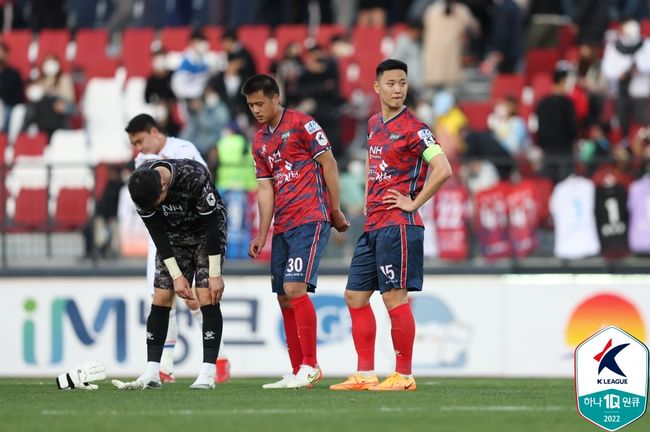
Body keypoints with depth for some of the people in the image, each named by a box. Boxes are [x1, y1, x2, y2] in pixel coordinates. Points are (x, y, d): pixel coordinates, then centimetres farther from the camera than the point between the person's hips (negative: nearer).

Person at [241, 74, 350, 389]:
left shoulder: (302, 124, -5)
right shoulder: (259, 141, 16)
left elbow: (329, 164, -5)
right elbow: (266, 188, 13)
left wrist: (335, 212, -6)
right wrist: (262, 235, 5)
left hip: (309, 220, -8)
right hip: (282, 227, 8)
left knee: (294, 288, -18)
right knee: (284, 299, 5)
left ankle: (310, 365, -14)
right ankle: (297, 372, 10)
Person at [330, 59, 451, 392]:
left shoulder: (413, 128, -10)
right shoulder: (374, 124, 15)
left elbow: (443, 169, -20)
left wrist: (413, 203, -14)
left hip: (398, 224, -9)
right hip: (373, 224, 9)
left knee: (395, 298, -9)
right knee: (355, 296, 9)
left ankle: (403, 376, -3)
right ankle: (365, 374, 13)